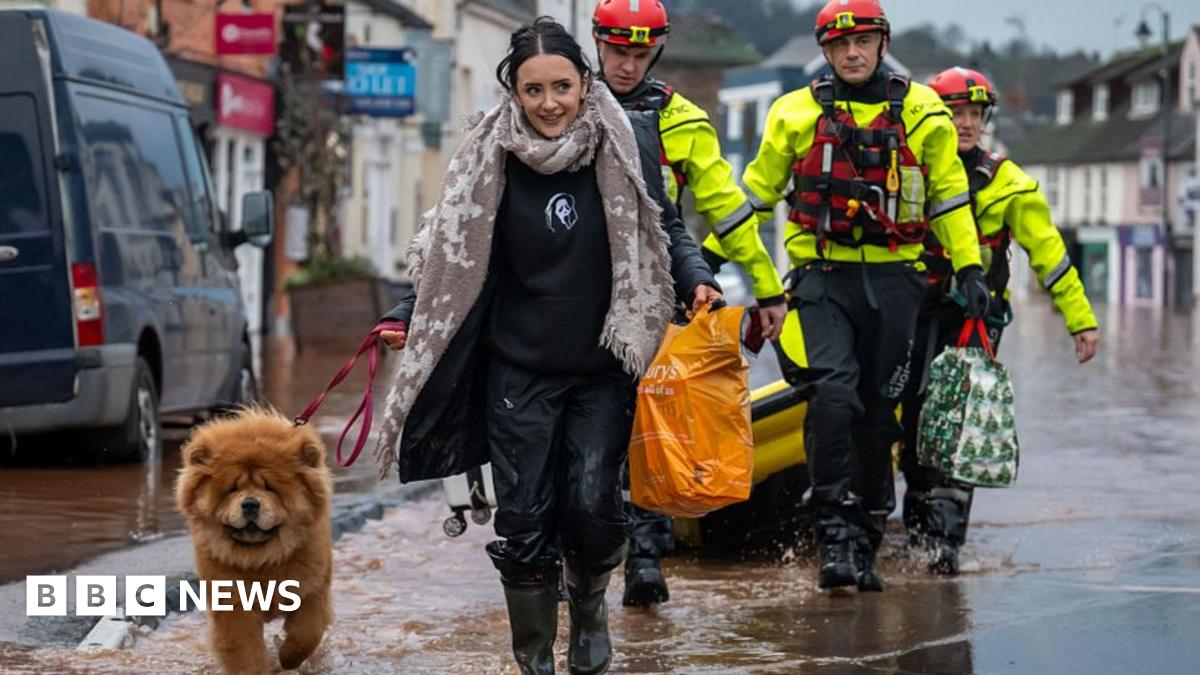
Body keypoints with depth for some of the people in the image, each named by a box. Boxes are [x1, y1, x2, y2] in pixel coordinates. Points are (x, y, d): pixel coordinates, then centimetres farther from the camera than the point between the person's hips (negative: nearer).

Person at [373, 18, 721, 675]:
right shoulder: (491, 158, -4)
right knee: (524, 519, -3)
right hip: (520, 368, 1)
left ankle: (589, 602, 24)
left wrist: (697, 281, -12)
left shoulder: (627, 141, -5)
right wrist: (405, 318, -6)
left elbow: (665, 230, 6)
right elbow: (449, 256, 5)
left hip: (604, 367, -1)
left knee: (592, 504, -9)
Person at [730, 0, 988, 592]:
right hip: (823, 277, -1)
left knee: (878, 411, 6)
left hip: (894, 280, 1)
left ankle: (866, 542, 17)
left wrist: (969, 268, 7)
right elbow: (757, 191, 13)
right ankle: (834, 532, -15)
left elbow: (948, 195, 13)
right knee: (833, 394, -21)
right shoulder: (796, 114, 4)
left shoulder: (921, 112, 6)